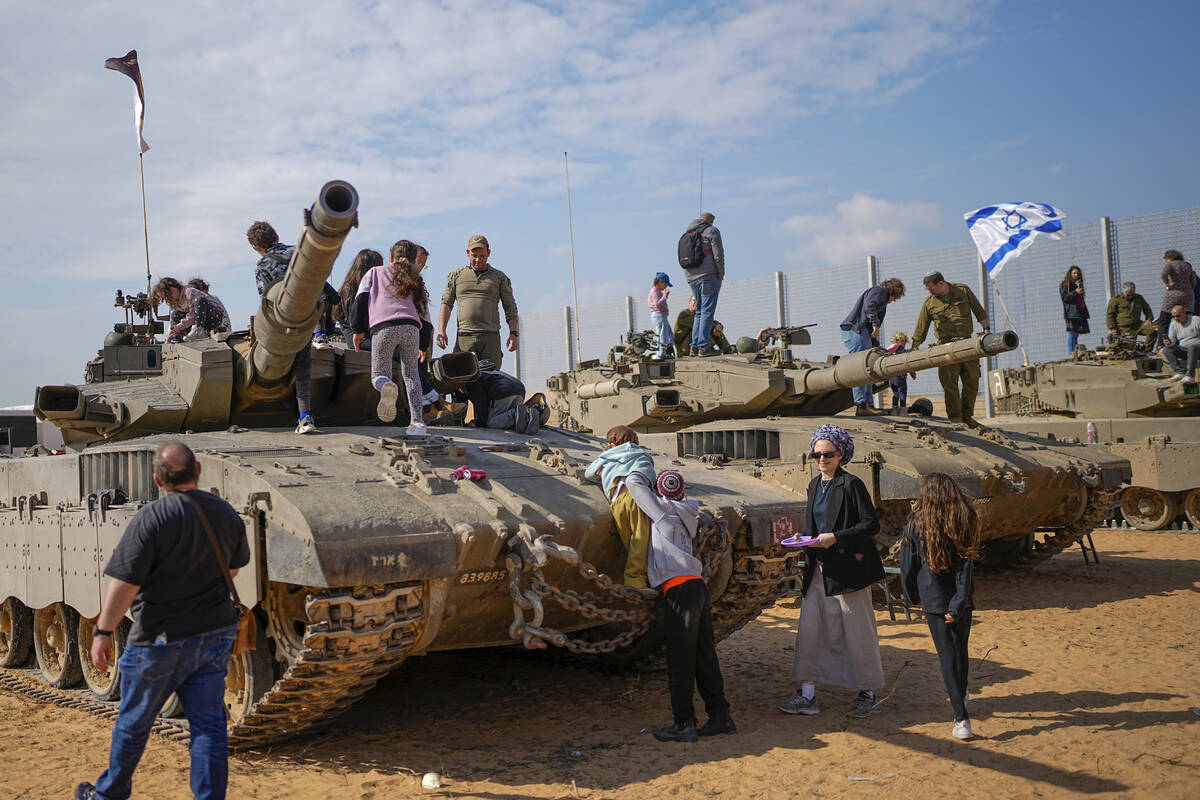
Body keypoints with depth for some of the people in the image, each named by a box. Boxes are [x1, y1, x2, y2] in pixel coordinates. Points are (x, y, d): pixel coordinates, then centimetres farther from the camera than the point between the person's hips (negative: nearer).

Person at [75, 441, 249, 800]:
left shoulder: (152, 518, -18)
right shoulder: (226, 514, 1)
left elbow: (124, 585, -18)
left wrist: (103, 632, -9)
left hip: (161, 639, -4)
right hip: (216, 633, 5)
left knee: (133, 720, 15)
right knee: (208, 723, 6)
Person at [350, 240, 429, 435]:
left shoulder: (375, 272, 26)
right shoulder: (415, 281, 30)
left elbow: (361, 298, 12)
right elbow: (423, 313, 27)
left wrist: (358, 330, 16)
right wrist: (423, 345, 36)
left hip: (382, 327, -2)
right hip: (410, 327, 2)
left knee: (378, 375, 7)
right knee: (410, 372, 20)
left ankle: (387, 386, -32)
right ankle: (417, 421, 7)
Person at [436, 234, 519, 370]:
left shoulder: (500, 277, 14)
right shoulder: (456, 275, 16)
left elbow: (510, 308, 11)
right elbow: (446, 303, 11)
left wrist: (513, 333, -2)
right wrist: (441, 331, -2)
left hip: (490, 338, 0)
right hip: (464, 338, 1)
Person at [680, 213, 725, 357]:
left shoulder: (687, 234, 20)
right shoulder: (711, 231, 1)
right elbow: (718, 255, -9)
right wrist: (721, 276, 0)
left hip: (691, 278, 6)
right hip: (708, 276, -6)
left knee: (699, 312, 14)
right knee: (707, 311, -5)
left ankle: (695, 346, 6)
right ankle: (704, 346, -10)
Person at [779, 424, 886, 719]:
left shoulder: (851, 484, -9)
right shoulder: (815, 485, 13)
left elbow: (871, 524, -12)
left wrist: (836, 537, -19)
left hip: (848, 568, -7)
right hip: (819, 569, 7)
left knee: (857, 631, 2)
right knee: (809, 629, 3)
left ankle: (868, 694, 16)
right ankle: (808, 695, 10)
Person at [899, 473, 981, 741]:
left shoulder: (917, 524, -8)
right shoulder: (964, 522, -5)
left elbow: (907, 566, -1)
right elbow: (965, 565, -11)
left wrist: (914, 596, 16)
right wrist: (958, 604, -11)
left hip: (934, 598, -3)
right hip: (962, 598, 3)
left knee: (947, 654, -1)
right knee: (960, 648, 22)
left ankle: (961, 718, -7)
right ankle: (961, 694, 45)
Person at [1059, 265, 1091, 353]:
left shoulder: (1077, 284, 24)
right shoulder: (1066, 284, -1)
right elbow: (1064, 297, -13)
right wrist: (1075, 292, -18)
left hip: (1079, 313, 9)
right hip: (1071, 313, -9)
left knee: (1076, 334, 7)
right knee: (1072, 333, -12)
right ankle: (1070, 353, -14)